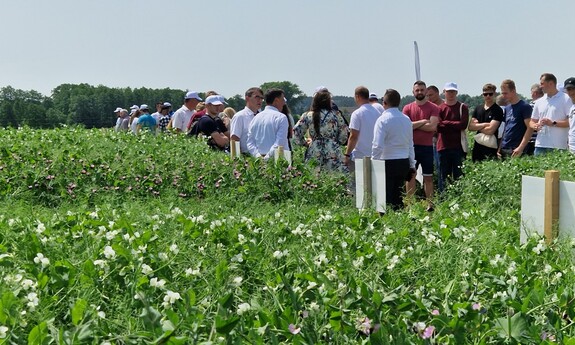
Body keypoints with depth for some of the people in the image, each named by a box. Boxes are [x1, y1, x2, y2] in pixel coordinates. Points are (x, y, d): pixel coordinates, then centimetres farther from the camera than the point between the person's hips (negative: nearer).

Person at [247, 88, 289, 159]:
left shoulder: (256, 118, 12)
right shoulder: (281, 117, -6)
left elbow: (250, 142, 8)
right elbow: (280, 143, -14)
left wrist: (257, 155, -1)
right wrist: (267, 157, -11)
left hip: (260, 159, 6)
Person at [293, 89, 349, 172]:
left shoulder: (307, 116, 5)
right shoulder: (336, 115, 2)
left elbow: (296, 133, 3)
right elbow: (343, 136, 4)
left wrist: (305, 143, 18)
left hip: (314, 154, 1)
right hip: (333, 153, -1)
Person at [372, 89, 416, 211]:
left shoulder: (383, 120, -11)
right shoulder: (407, 120, 10)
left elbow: (378, 146, -16)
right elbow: (410, 145, 16)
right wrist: (412, 165, 22)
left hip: (388, 163, -6)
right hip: (404, 163, 6)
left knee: (386, 199, -3)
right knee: (398, 197, 14)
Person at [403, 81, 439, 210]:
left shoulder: (433, 108, 0)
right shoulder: (407, 108, 5)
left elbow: (432, 126, -13)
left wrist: (414, 125, -9)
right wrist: (422, 122, -11)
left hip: (427, 147, -1)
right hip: (411, 146, 1)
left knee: (428, 177, 5)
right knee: (410, 176, 5)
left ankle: (430, 205, 10)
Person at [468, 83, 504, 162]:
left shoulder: (498, 110, -6)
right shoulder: (478, 108, 12)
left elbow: (490, 130, -15)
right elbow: (470, 127, 3)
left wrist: (477, 126, -1)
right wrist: (484, 124, -9)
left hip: (490, 148, -5)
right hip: (477, 146, 5)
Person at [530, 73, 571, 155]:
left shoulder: (565, 99, 1)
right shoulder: (539, 102, 18)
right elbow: (532, 121, 22)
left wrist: (553, 123, -14)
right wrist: (535, 126, -2)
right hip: (540, 145, 5)